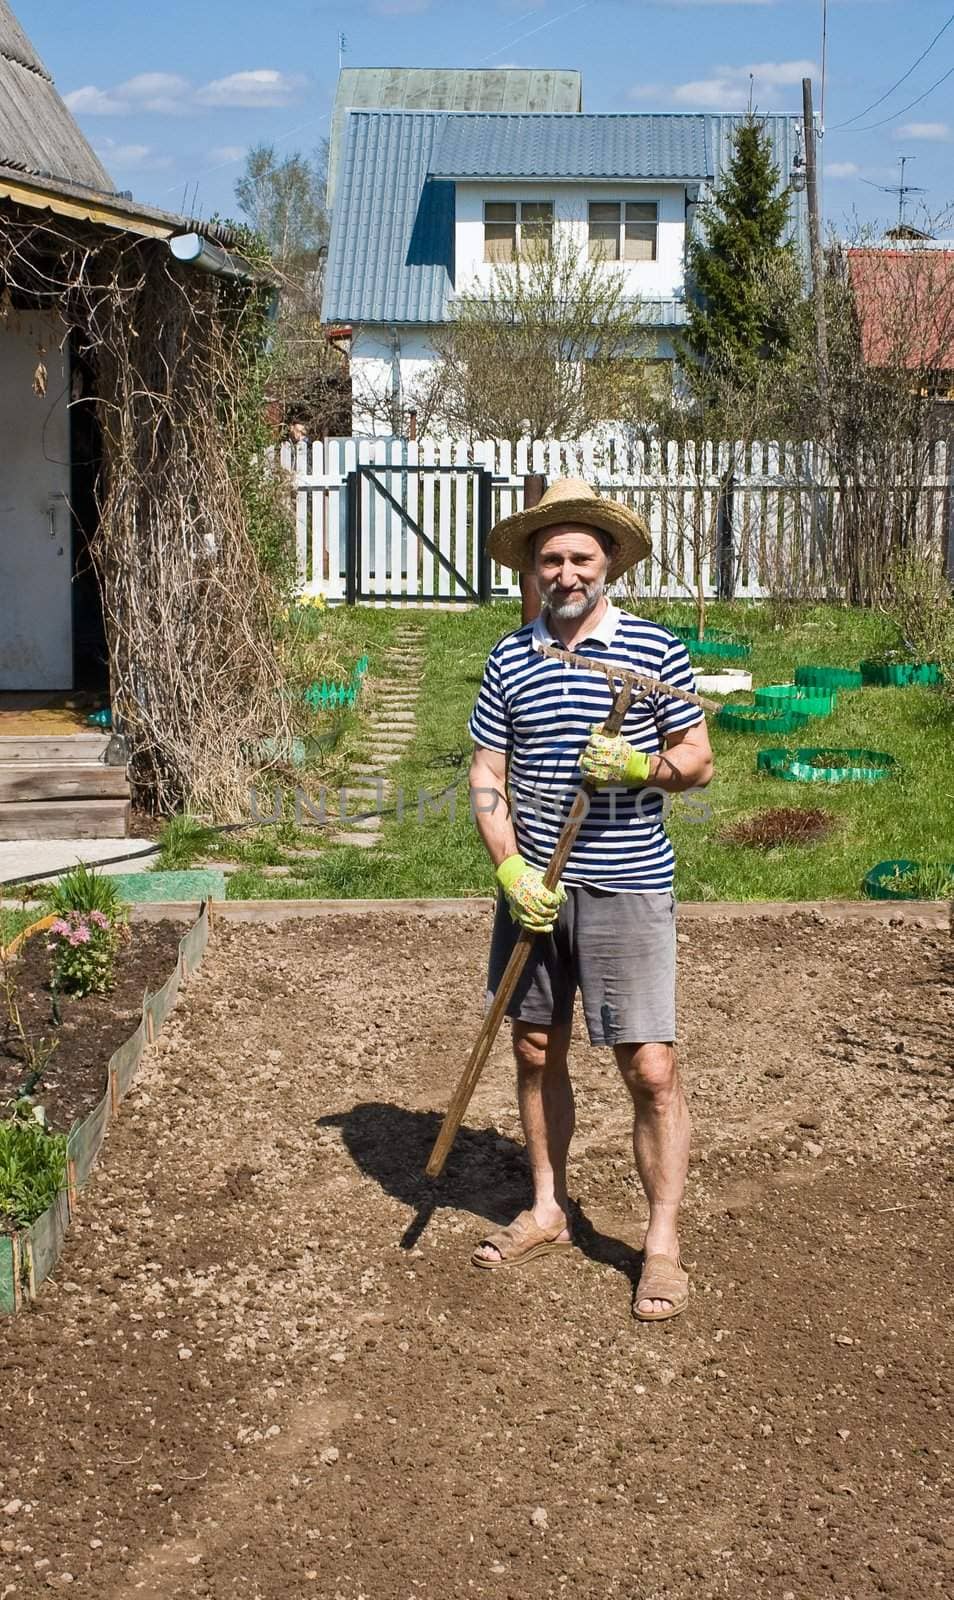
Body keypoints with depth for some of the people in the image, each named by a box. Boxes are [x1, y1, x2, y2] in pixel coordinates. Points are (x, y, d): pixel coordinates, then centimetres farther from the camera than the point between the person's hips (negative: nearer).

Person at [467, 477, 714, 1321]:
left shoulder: (655, 649, -3)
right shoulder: (509, 658, 5)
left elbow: (698, 761, 2)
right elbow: (487, 773, 6)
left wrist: (642, 766, -19)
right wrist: (511, 867, -8)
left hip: (627, 888, -4)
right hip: (534, 885, 4)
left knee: (651, 1069, -5)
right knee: (537, 1053, 14)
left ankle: (663, 1244, 8)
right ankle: (549, 1210, 32)